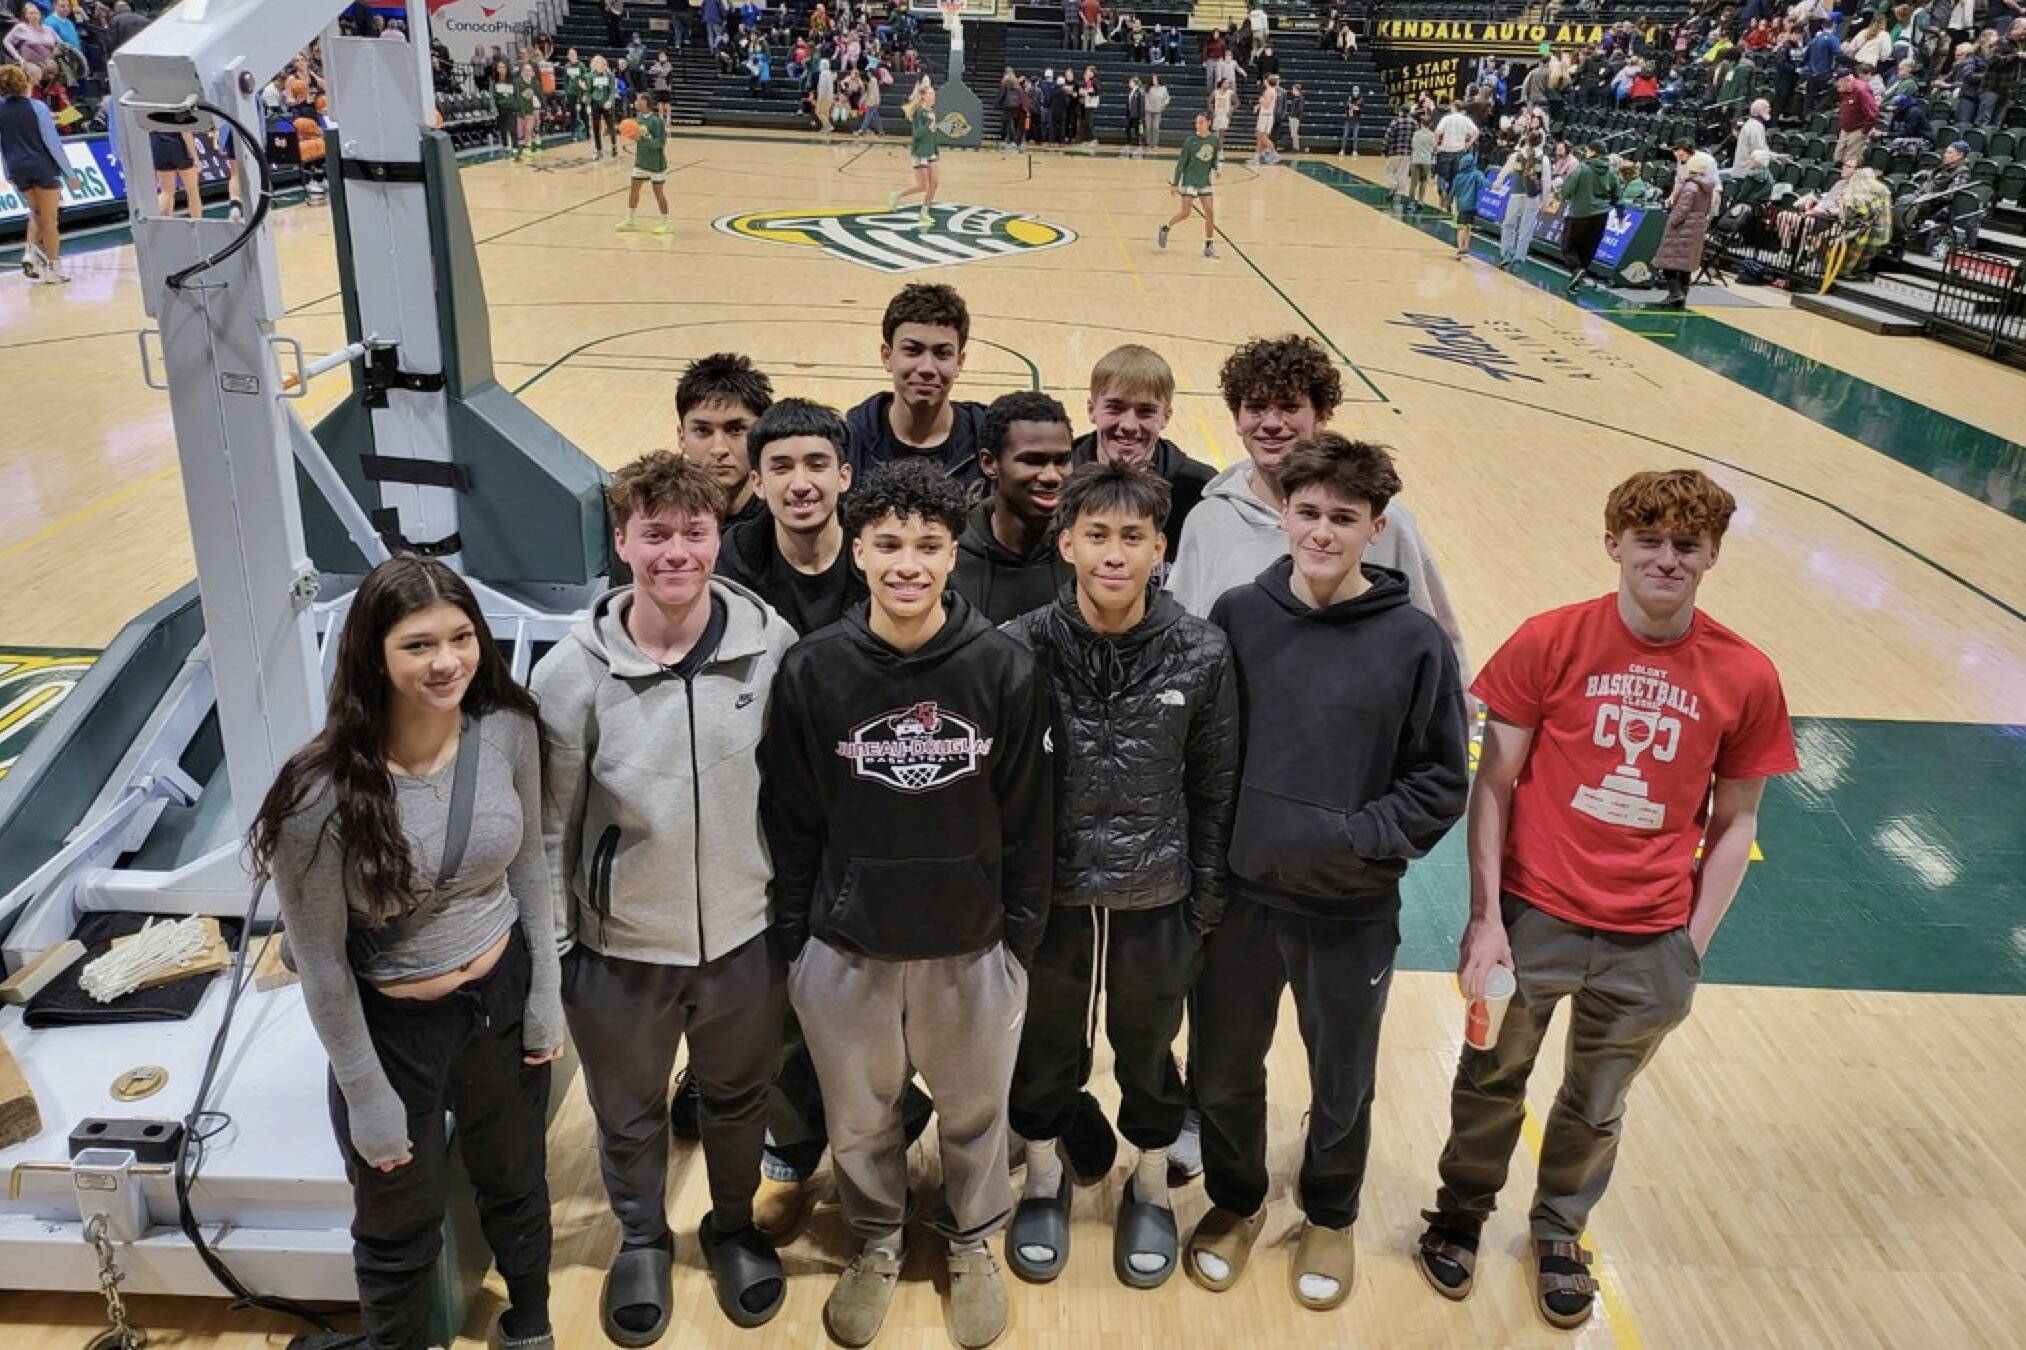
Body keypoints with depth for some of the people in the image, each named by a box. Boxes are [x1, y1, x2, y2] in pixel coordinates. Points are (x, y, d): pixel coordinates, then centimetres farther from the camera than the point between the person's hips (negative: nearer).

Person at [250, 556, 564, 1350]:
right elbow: (319, 961, -16)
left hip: (505, 995, 4)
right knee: (400, 1230, 20)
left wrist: (545, 993, 3)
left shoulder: (508, 729, -15)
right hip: (395, 1025, -4)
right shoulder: (325, 791, -27)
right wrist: (366, 1094, -9)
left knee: (517, 1188, 27)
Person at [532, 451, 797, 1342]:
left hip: (747, 934, 1)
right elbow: (550, 826, -8)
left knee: (740, 1097, 24)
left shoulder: (772, 645, -14)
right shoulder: (572, 673, -17)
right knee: (628, 1115, 22)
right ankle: (642, 1242, 51)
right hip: (620, 947, -1)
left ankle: (734, 1227, 53)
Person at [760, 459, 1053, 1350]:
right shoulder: (813, 669, -10)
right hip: (845, 950, 1)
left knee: (974, 1112, 19)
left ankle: (972, 1241, 47)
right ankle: (876, 1244, 47)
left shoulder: (1005, 668, -11)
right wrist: (793, 939, 0)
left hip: (972, 948, 0)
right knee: (859, 1119, 19)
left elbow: (1030, 817, -4)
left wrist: (1021, 935, -1)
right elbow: (792, 819, -3)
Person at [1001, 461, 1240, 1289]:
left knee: (1149, 1054, 20)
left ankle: (1150, 1189, 45)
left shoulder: (1201, 655, -12)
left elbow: (1214, 788, -2)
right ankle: (1044, 1181, 45)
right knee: (1044, 1052, 19)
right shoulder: (1021, 648, -15)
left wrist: (1207, 900, 1)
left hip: (1157, 904, 1)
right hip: (1047, 898, 0)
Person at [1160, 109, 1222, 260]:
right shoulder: (1190, 141, -10)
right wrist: (1175, 183, -5)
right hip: (1189, 181, -4)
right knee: (1184, 213, -4)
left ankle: (1209, 246, 6)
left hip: (1205, 181, 4)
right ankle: (1165, 229, 21)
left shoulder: (1215, 140, 0)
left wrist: (1216, 168, -9)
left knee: (1210, 213, -2)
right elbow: (1181, 163, -6)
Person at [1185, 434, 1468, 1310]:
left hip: (1354, 914, -1)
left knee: (1343, 1085, 18)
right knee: (1223, 1074, 18)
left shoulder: (1413, 641, -10)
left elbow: (1442, 780, -5)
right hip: (1238, 898, 1)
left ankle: (1330, 1217, 46)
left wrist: (1364, 837, -17)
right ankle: (1235, 1202, 46)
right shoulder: (1237, 616, -5)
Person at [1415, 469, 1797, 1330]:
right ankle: (1462, 1210, 45)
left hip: (1650, 943, 1)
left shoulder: (1745, 677, -7)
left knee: (1595, 1107, 21)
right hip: (1532, 918, -1)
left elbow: (1734, 822, 2)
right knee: (1492, 1081, 19)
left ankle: (1560, 1232, 47)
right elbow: (1492, 784, -8)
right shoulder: (1549, 642, -12)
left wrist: (1692, 948, -1)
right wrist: (1485, 919, -10)